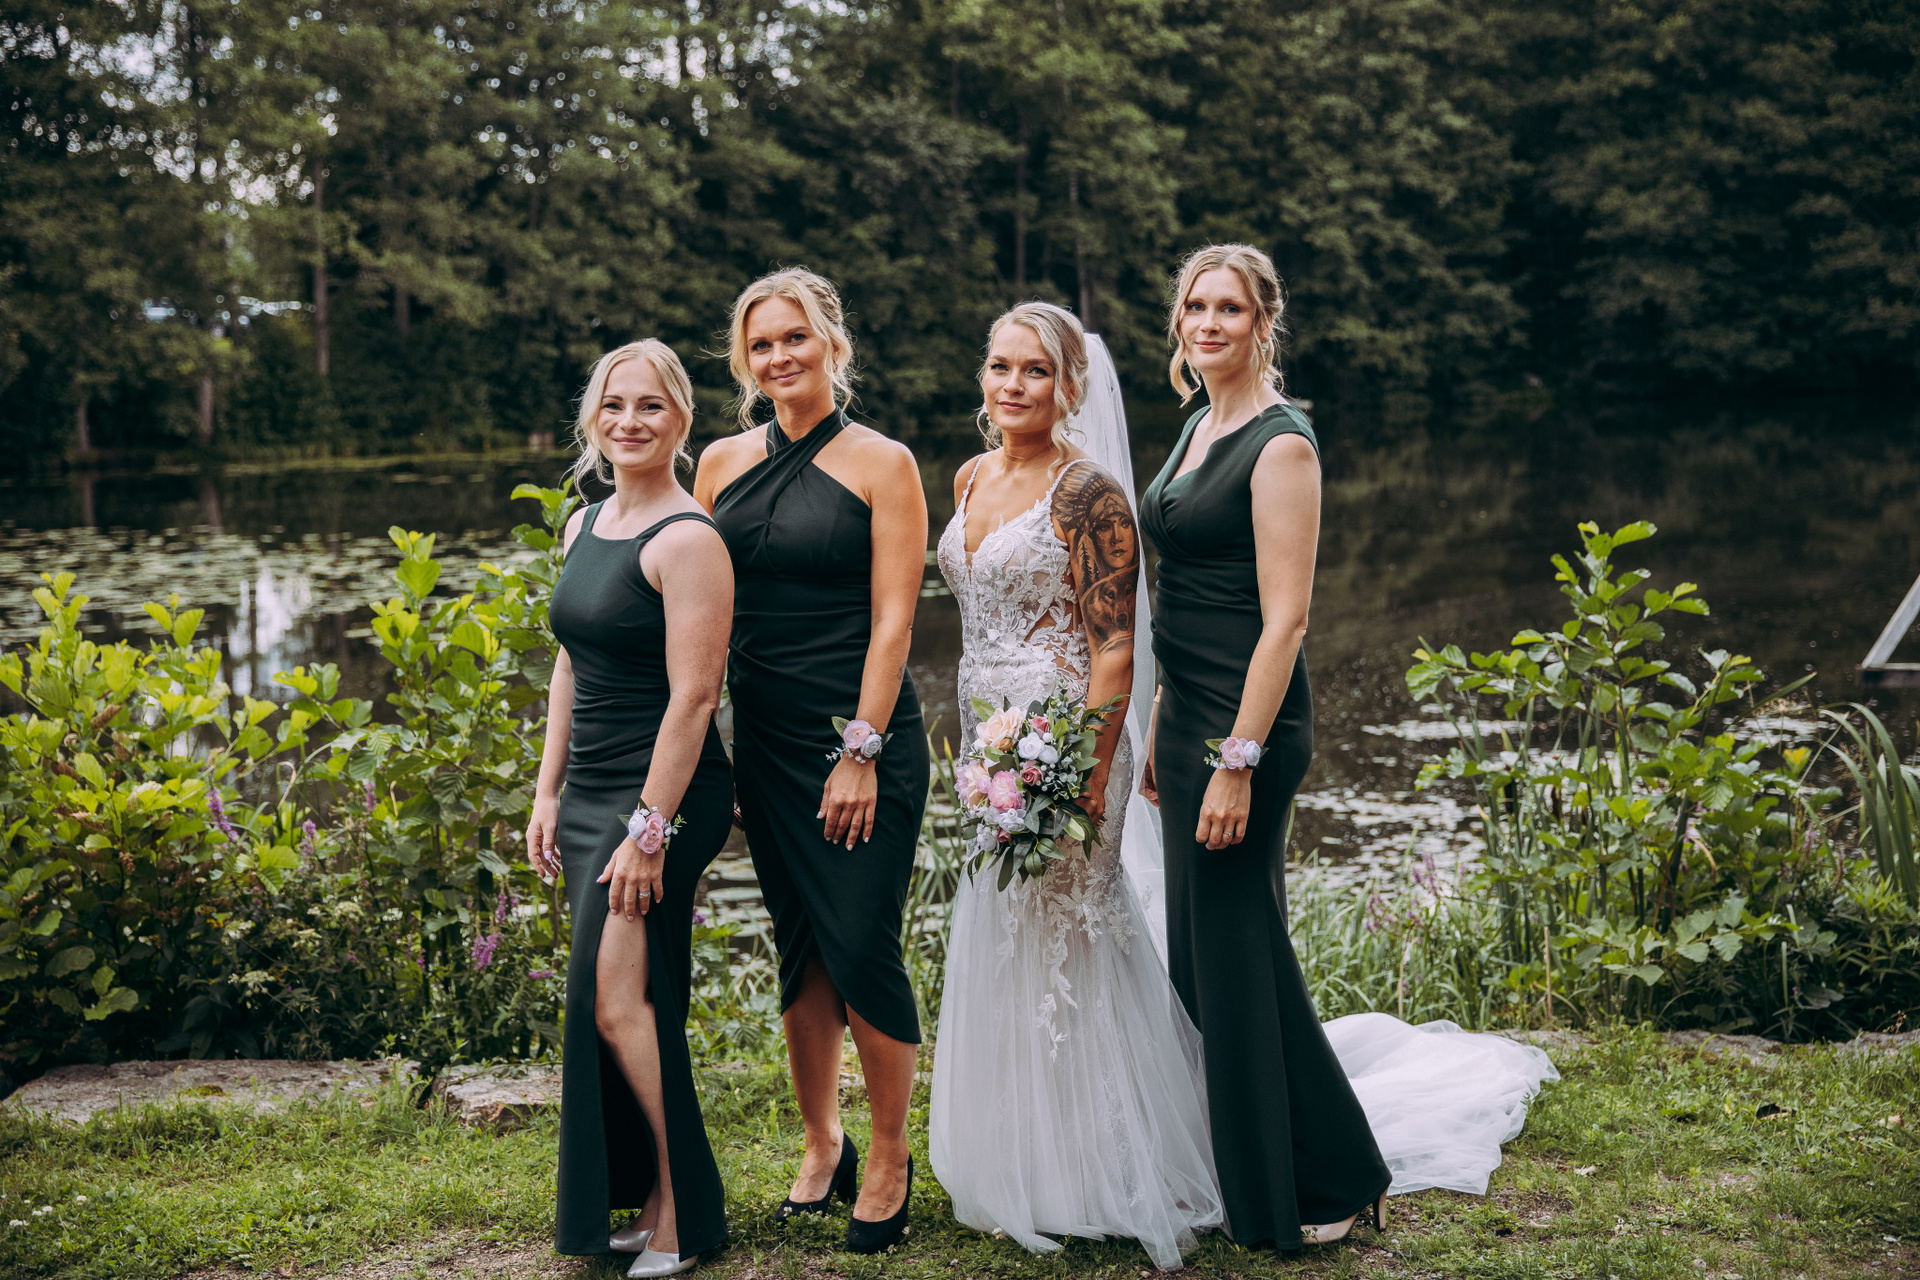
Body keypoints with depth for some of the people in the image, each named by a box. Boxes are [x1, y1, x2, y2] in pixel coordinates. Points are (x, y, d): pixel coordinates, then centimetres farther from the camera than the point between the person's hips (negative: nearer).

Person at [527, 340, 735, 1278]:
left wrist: (650, 828, -20)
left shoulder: (687, 539, -13)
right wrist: (549, 794, 15)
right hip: (589, 792, 8)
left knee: (618, 1000, -11)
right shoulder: (584, 526, 13)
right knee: (622, 1004, 10)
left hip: (663, 793, -8)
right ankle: (648, 1203, 20)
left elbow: (692, 694, -18)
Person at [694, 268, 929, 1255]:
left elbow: (892, 619, -7)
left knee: (862, 948, -5)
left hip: (864, 736, -4)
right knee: (800, 951, 10)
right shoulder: (723, 465, 9)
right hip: (762, 739, 4)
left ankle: (890, 1162, 13)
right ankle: (820, 1145, 26)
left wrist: (860, 753, -13)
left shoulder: (881, 464, -3)